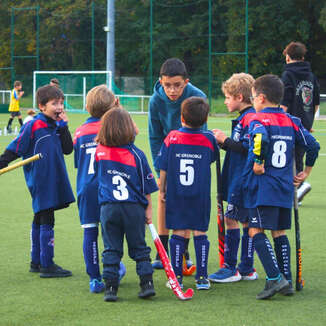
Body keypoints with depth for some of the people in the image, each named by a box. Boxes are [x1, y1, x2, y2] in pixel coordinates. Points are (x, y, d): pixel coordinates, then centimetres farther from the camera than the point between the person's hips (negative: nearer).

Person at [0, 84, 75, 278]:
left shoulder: (56, 126, 10)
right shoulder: (33, 126, -13)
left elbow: (68, 149, 2)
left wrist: (63, 127, -5)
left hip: (53, 181, 8)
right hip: (40, 182, -8)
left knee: (40, 220, 17)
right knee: (46, 221, -7)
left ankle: (37, 262, 26)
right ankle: (47, 265, -4)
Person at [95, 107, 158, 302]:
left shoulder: (100, 151, -4)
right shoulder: (136, 154, -6)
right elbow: (146, 187, 0)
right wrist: (148, 208, 10)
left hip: (109, 209, 1)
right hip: (134, 208, -1)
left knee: (111, 249, 7)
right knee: (139, 247, 12)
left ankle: (111, 287, 3)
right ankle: (147, 283, 8)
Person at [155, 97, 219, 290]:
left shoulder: (172, 138, -6)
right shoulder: (209, 139, -5)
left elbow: (163, 168, -1)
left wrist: (162, 190, 10)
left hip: (175, 195, 0)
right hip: (201, 196, 0)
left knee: (178, 234, 5)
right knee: (200, 234, 6)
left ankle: (177, 277, 7)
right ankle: (202, 278, 7)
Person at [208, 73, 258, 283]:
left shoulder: (250, 118, -15)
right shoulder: (244, 118, 17)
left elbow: (248, 148, -23)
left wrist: (226, 140, -14)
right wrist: (224, 142, 8)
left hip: (243, 180, -10)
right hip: (237, 179, 10)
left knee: (231, 219, -7)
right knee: (246, 221, 11)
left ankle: (231, 268, -4)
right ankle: (247, 268, 16)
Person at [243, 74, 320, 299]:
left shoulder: (259, 120, -8)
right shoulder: (291, 121, 11)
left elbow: (261, 138, -31)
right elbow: (313, 146, 11)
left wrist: (258, 162, -19)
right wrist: (306, 172, 21)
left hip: (262, 188, -7)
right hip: (285, 188, 7)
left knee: (256, 231, -5)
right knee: (280, 232, 14)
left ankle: (275, 278, -16)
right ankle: (287, 282, 13)